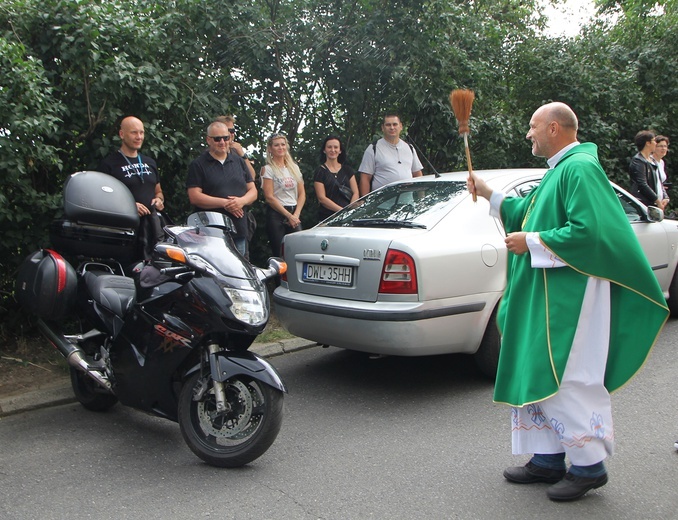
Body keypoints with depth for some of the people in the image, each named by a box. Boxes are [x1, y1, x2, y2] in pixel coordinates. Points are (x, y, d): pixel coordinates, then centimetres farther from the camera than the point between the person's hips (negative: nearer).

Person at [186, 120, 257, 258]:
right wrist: (225, 203, -15)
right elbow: (194, 197, -8)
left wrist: (242, 201, -8)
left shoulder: (239, 161, 17)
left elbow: (253, 191, 15)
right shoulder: (198, 165, 2)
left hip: (239, 231, 5)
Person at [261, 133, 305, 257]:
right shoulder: (268, 169, 0)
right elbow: (269, 198, -8)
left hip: (295, 214, 5)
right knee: (279, 254, -6)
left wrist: (296, 215, -4)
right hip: (276, 214, -4)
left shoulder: (294, 167, 15)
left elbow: (302, 194, 11)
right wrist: (289, 216, -11)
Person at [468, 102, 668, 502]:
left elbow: (587, 231, -25)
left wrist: (532, 242, -18)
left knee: (566, 381, -4)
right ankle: (548, 459, 22)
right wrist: (490, 194, 23)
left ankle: (589, 466, 10)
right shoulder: (561, 170, 17)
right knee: (538, 376, 13)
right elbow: (533, 214, 28)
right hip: (546, 297, 11)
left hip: (569, 300, -11)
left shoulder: (579, 169, -15)